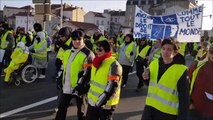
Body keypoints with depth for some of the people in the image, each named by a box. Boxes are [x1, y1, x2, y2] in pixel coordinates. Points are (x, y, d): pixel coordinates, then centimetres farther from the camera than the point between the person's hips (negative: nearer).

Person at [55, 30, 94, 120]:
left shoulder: (88, 54, -15)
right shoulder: (67, 52, 8)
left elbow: (87, 73, -19)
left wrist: (79, 86, -22)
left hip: (79, 88, -6)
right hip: (66, 87, 6)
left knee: (81, 111, 11)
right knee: (62, 108, 17)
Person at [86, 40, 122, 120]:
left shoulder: (113, 65, -20)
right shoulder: (97, 61, 7)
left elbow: (113, 85, -25)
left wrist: (103, 99, -28)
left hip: (106, 103, -8)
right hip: (93, 100, 8)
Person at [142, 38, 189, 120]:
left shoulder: (181, 70, -15)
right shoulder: (154, 64, 2)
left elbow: (184, 97, -12)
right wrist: (147, 78, -5)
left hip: (168, 113, -4)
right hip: (150, 107, 5)